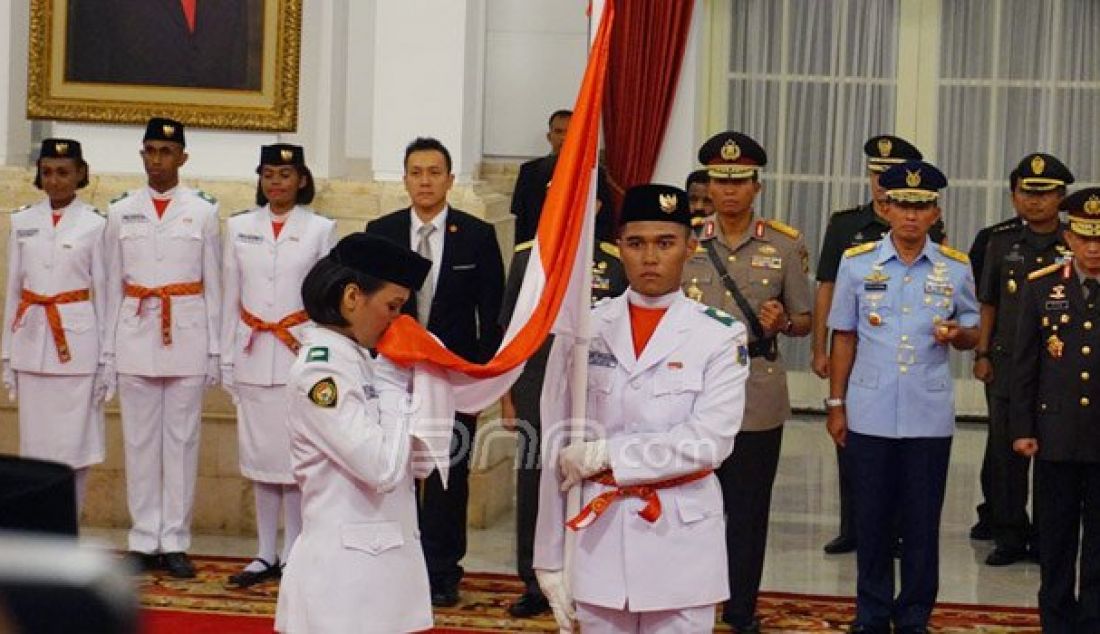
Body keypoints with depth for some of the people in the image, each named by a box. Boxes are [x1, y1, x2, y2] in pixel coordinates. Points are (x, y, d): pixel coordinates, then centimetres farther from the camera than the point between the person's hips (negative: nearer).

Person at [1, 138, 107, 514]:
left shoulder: (94, 225, -1)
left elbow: (102, 292, 1)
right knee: (34, 443, 6)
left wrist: (106, 359, -1)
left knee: (73, 443, -2)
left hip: (76, 342, -3)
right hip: (32, 340, 3)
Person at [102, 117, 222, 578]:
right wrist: (108, 350, 6)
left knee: (182, 440, 1)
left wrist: (214, 349, 1)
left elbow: (212, 282, 4)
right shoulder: (121, 211, 7)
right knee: (140, 440, 4)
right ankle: (144, 541, 10)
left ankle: (175, 541, 7)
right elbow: (113, 284, 9)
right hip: (135, 333, 2)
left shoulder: (203, 210, 3)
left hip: (187, 335, -1)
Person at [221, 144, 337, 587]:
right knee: (259, 452, 7)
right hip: (253, 353, 3)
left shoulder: (321, 230, 1)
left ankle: (293, 554, 6)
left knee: (297, 453, -4)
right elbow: (230, 297, 11)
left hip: (301, 352, -3)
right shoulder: (239, 228, 8)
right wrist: (226, 359, 9)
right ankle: (266, 554, 15)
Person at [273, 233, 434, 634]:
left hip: (380, 562, 9)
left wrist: (406, 379, 2)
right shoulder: (319, 371, -14)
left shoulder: (358, 360, 12)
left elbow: (412, 461, 13)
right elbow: (383, 468, -21)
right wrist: (394, 384, -10)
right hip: (344, 571, -9)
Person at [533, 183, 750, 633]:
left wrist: (605, 454, -13)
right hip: (597, 533, 2)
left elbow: (709, 441, -13)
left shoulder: (720, 337, -3)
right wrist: (551, 556, 3)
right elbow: (557, 452, 3)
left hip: (682, 537, -2)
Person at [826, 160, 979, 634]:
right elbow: (844, 337, 6)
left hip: (930, 416, 0)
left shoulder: (956, 269, 2)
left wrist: (956, 334, -14)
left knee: (922, 523, 6)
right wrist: (836, 405, 4)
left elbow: (972, 334, 10)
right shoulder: (857, 263, 1)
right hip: (870, 413, 0)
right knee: (871, 521, 8)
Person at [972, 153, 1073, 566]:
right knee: (1005, 453, 4)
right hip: (1007, 365, 2)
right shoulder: (1001, 243, 7)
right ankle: (1010, 536, 14)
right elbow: (988, 304, 11)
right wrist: (982, 354, 5)